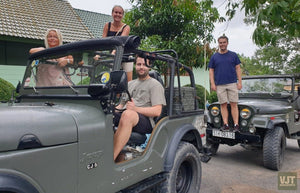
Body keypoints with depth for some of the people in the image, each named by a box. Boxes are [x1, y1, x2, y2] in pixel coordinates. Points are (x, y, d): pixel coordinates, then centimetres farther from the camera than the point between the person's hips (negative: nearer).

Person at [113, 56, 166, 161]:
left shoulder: (155, 85, 9)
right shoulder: (130, 84, 29)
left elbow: (157, 111, -4)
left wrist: (135, 109, -18)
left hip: (146, 121, -5)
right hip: (124, 117, 6)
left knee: (127, 114, -39)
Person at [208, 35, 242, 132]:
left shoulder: (233, 55, 9)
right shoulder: (214, 57, 10)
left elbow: (238, 68, 8)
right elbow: (211, 70, 8)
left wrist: (240, 82, 0)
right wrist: (212, 83, -1)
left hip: (232, 83, 0)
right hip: (220, 85, 1)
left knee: (234, 104, -1)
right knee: (223, 105, 2)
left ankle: (236, 124, 2)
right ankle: (225, 124, 7)